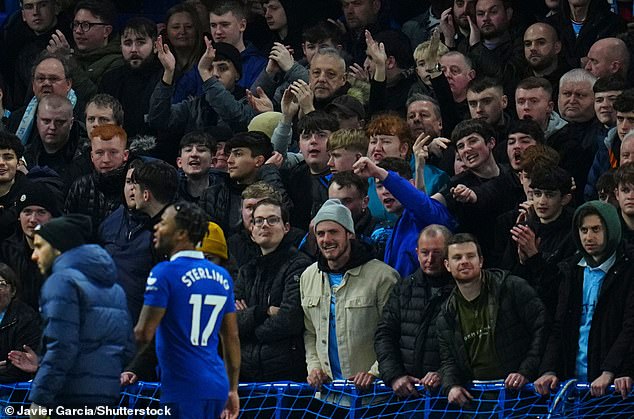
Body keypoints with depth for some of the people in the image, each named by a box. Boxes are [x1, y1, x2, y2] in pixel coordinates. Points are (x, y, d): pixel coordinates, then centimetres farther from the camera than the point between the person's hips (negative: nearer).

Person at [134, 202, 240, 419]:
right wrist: (233, 389, 22)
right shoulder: (221, 276, 13)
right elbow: (231, 338, 17)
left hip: (184, 388, -7)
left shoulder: (165, 273, -10)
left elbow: (144, 334, -14)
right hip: (217, 386, 7)